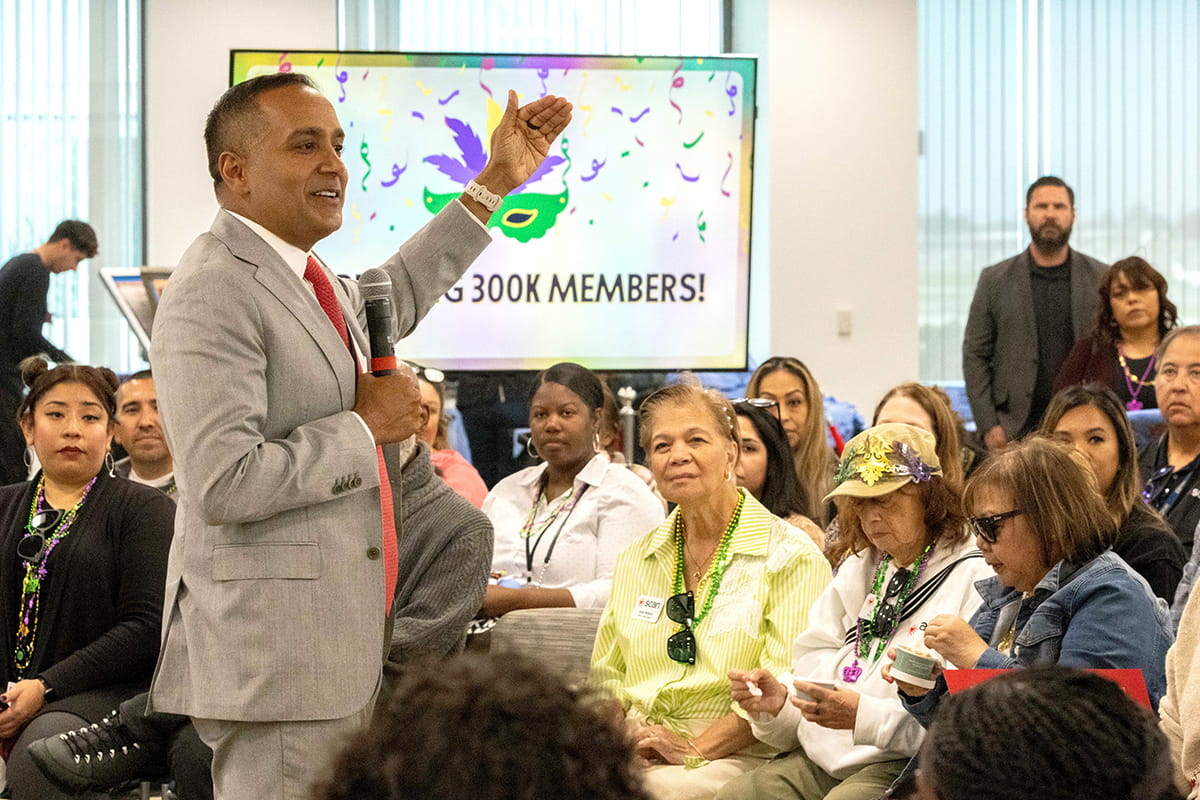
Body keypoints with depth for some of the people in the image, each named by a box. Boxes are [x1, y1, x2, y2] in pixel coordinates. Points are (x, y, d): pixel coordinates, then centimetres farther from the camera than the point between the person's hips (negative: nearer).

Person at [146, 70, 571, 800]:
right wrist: (363, 425, -12)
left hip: (341, 654, 10)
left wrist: (496, 183, 35)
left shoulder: (316, 283, 14)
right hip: (274, 655, -10)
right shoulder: (215, 293, -16)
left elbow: (394, 299, 38)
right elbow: (224, 484, -24)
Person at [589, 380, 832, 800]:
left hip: (736, 756, -5)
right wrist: (622, 736, -1)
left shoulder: (790, 557, -1)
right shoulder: (637, 558, 18)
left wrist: (697, 748, -17)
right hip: (639, 756, 5)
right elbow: (606, 671, 20)